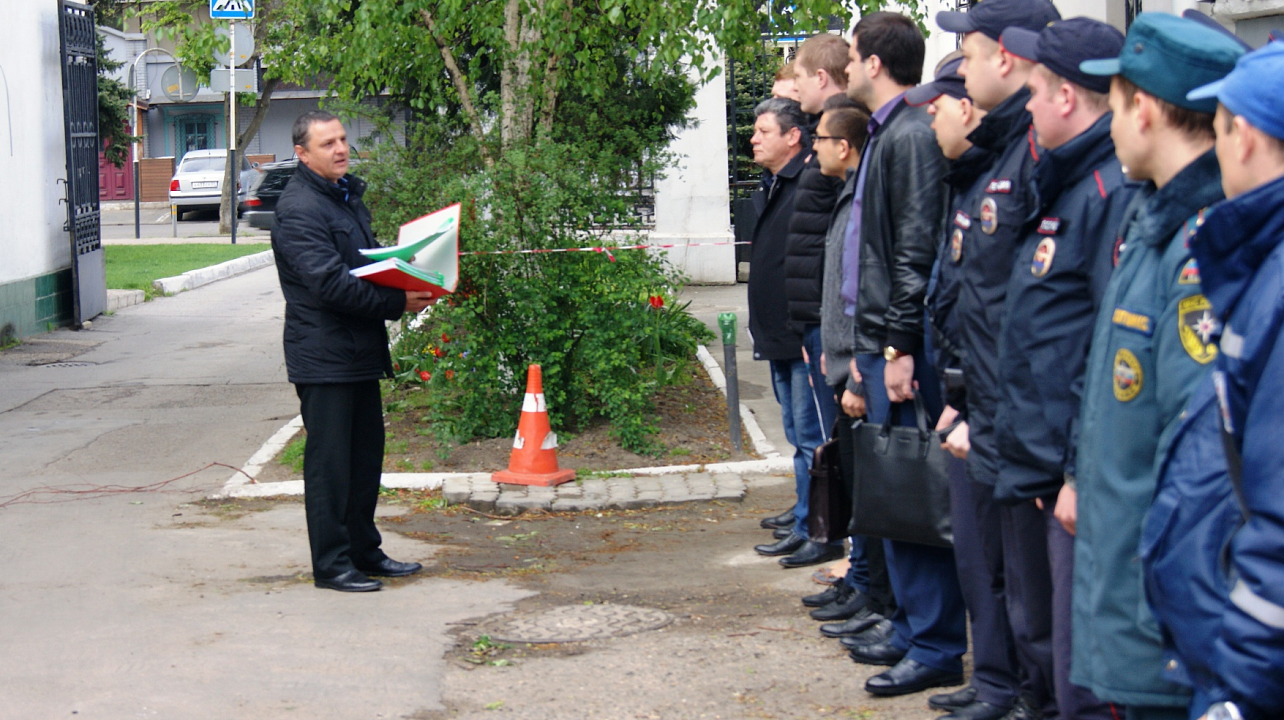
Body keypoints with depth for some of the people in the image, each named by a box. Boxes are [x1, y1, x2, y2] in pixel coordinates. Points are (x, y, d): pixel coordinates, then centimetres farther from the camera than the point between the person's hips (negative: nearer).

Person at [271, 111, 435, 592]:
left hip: (360, 352, 10)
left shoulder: (348, 195, 16)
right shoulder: (299, 209, -15)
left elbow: (372, 261, 25)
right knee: (329, 462, -3)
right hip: (323, 357, -10)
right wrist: (398, 304, -22)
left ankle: (364, 551, 26)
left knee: (366, 456, 15)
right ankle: (331, 564, 4)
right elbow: (330, 283, -24)